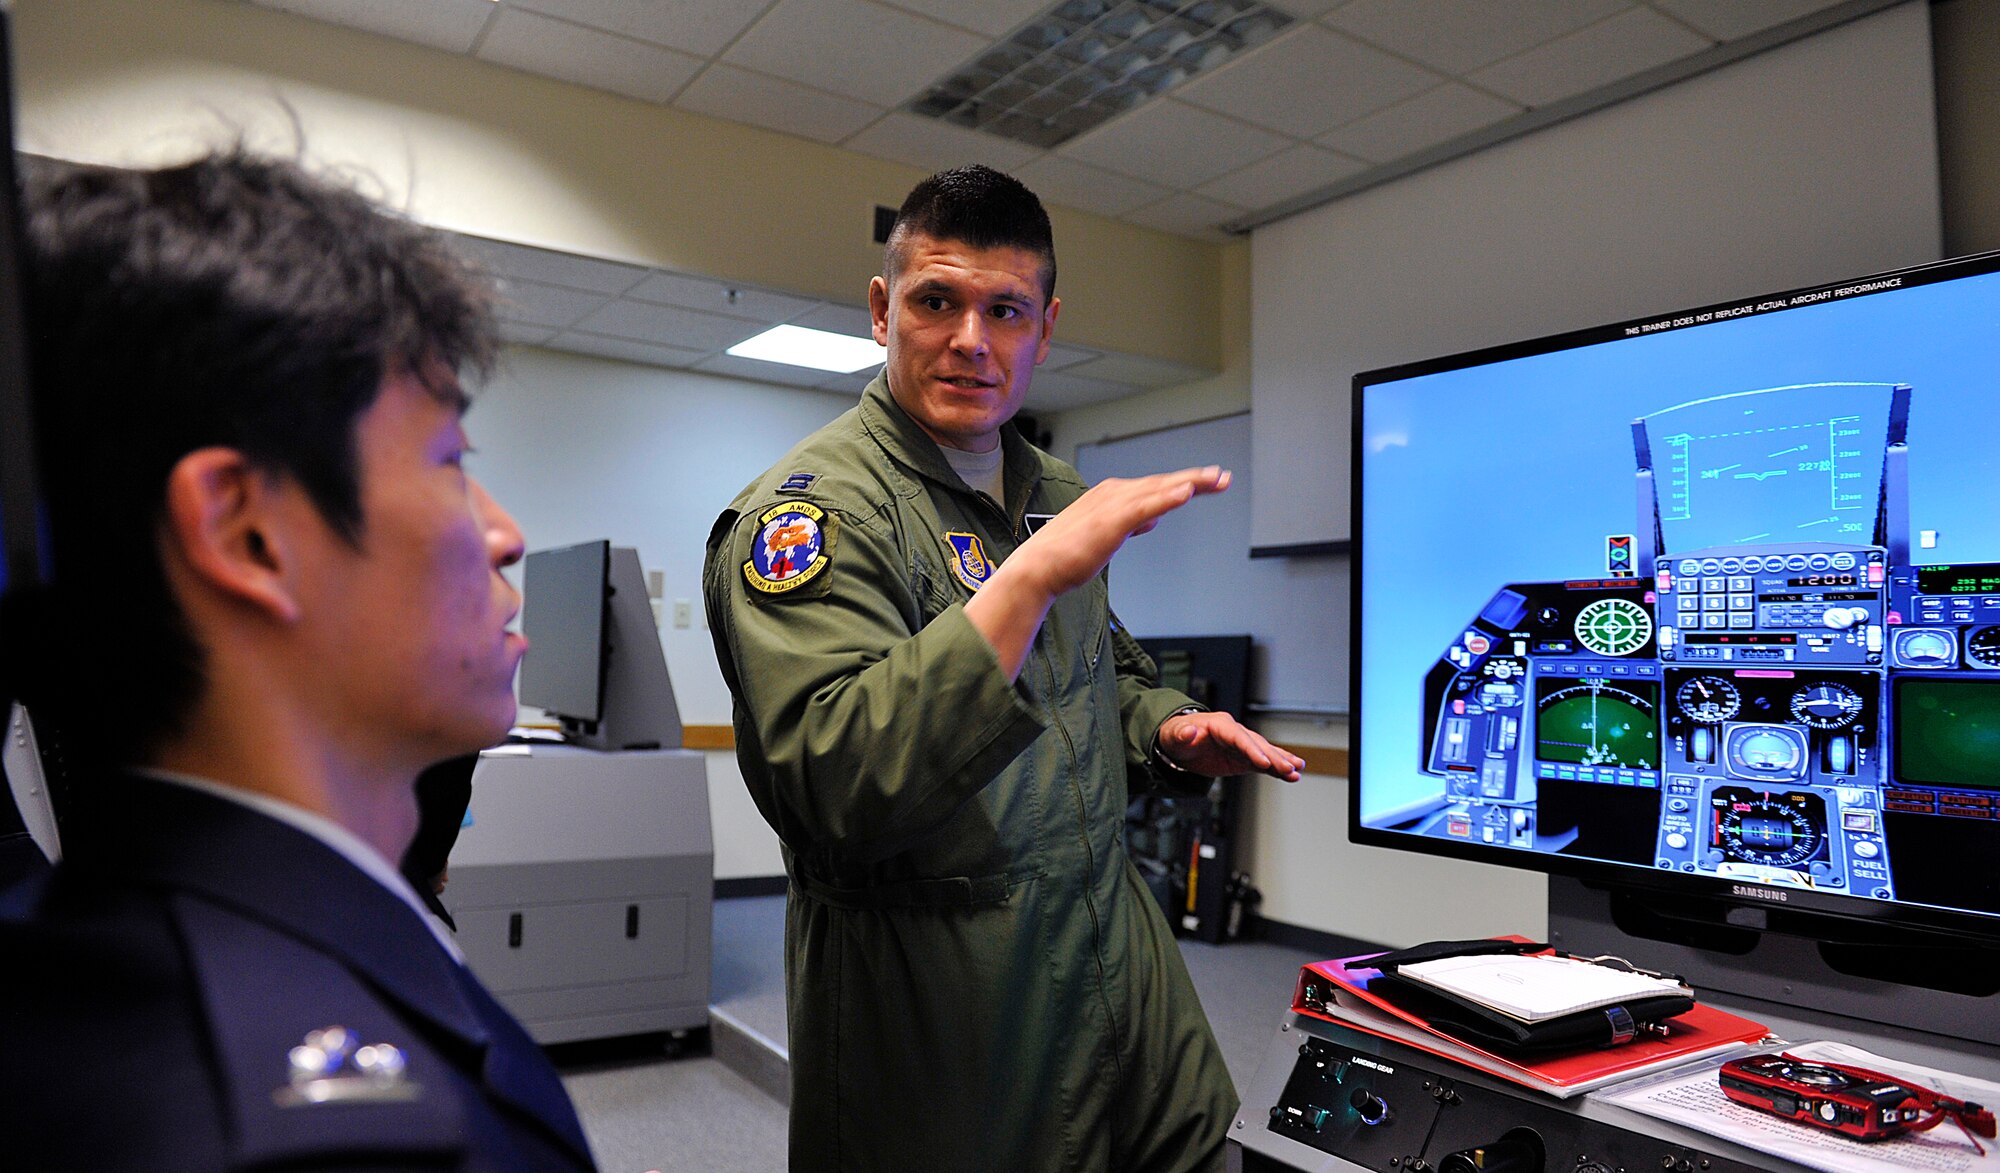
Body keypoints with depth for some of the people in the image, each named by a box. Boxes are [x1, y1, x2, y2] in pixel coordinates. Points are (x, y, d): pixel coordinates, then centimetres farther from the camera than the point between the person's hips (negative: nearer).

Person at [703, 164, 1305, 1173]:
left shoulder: (1054, 491, 9)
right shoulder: (809, 511, -17)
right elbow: (839, 792, -31)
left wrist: (1167, 731, 1)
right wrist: (1030, 577, -36)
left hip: (1116, 961, 7)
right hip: (943, 1012, -7)